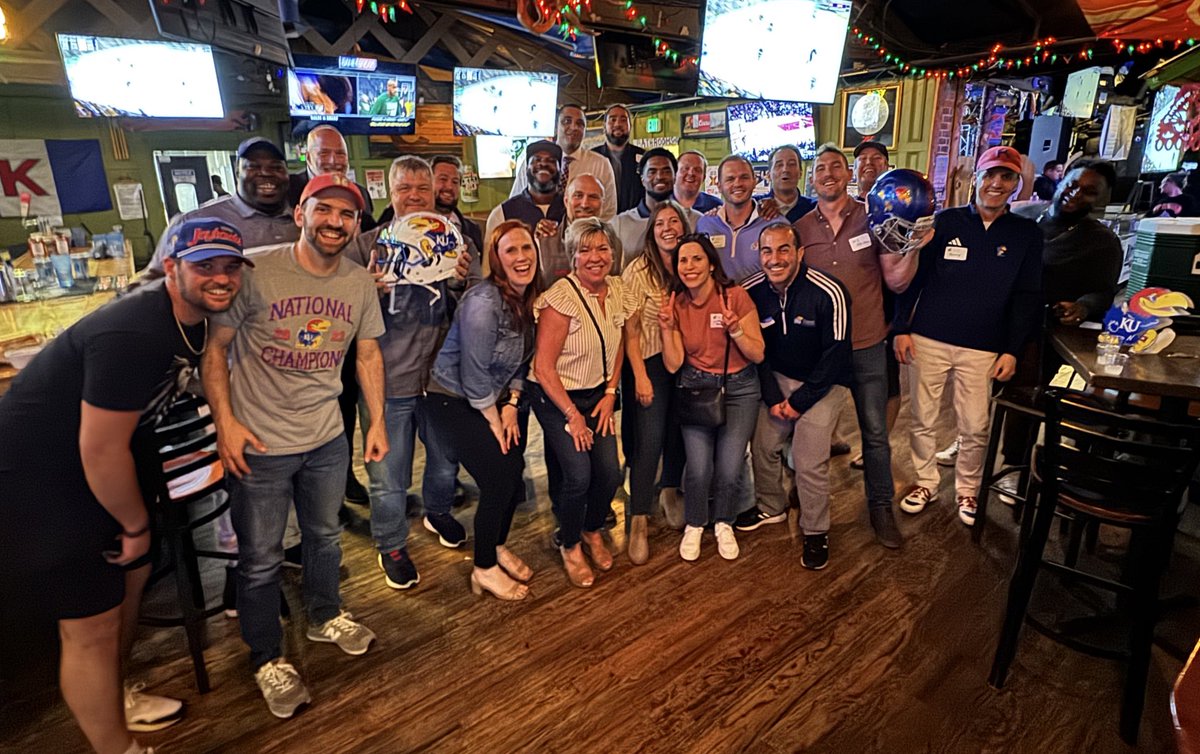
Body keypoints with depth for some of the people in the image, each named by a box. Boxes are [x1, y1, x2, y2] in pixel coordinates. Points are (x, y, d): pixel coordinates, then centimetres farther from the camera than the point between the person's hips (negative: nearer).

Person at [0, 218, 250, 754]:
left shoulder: (195, 318, -3)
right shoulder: (131, 334, -31)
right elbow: (100, 450, -25)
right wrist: (136, 526, -11)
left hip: (102, 468, 10)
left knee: (129, 579, 22)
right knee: (92, 624, 0)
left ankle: (114, 699, 47)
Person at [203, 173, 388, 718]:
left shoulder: (360, 283, -1)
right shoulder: (255, 271, -16)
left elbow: (368, 353, 8)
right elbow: (214, 346, -9)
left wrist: (377, 422, 8)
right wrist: (225, 420, -16)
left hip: (328, 439, 5)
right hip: (258, 446, -4)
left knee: (325, 536, 23)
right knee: (261, 558, 10)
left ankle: (325, 616, 50)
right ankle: (267, 659, 34)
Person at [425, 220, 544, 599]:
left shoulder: (532, 298, 0)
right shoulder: (484, 302, -25)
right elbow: (474, 374, -23)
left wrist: (512, 404, -2)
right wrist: (494, 422, -12)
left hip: (501, 399, 7)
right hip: (455, 402, -7)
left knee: (513, 477, 6)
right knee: (500, 479, -10)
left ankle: (497, 547, 33)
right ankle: (485, 570, 12)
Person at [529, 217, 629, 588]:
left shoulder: (616, 290, -2)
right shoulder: (560, 299, -22)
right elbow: (543, 368, -20)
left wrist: (610, 394, 2)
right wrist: (572, 415, -15)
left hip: (598, 395, 6)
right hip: (556, 397, -5)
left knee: (610, 472, -1)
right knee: (578, 475, -13)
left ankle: (593, 531, 30)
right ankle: (570, 546, 16)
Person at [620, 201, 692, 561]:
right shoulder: (638, 270, -11)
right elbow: (629, 331, -11)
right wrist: (640, 377, -13)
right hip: (650, 362, -4)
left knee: (678, 431, 14)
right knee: (649, 439, -7)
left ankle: (670, 493, 40)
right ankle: (639, 521, 7)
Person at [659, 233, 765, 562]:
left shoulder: (736, 296, -12)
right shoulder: (676, 303, -3)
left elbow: (758, 354, -10)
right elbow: (673, 365, -6)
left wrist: (735, 329, -26)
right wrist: (667, 328, -19)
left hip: (739, 387, -1)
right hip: (696, 386, 1)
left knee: (729, 470, -9)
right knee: (698, 469, -11)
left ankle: (724, 524, 23)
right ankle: (694, 526, 18)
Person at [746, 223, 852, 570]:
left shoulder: (829, 293, -22)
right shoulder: (752, 292, -9)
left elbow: (836, 355, -17)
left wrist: (800, 401, -14)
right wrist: (772, 397, -7)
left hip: (822, 384, -4)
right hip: (777, 378, 5)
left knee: (809, 461, -10)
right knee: (763, 445, 3)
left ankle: (816, 533, 12)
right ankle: (772, 508, 30)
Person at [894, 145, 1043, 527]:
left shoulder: (1027, 234, 4)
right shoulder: (946, 221, 1)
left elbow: (1027, 297, 5)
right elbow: (913, 276, 2)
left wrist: (1012, 350, -1)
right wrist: (902, 328, -3)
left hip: (982, 348, 1)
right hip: (928, 339, 0)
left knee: (975, 428, 6)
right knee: (923, 419, 9)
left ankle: (967, 490, 28)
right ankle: (926, 483, 27)